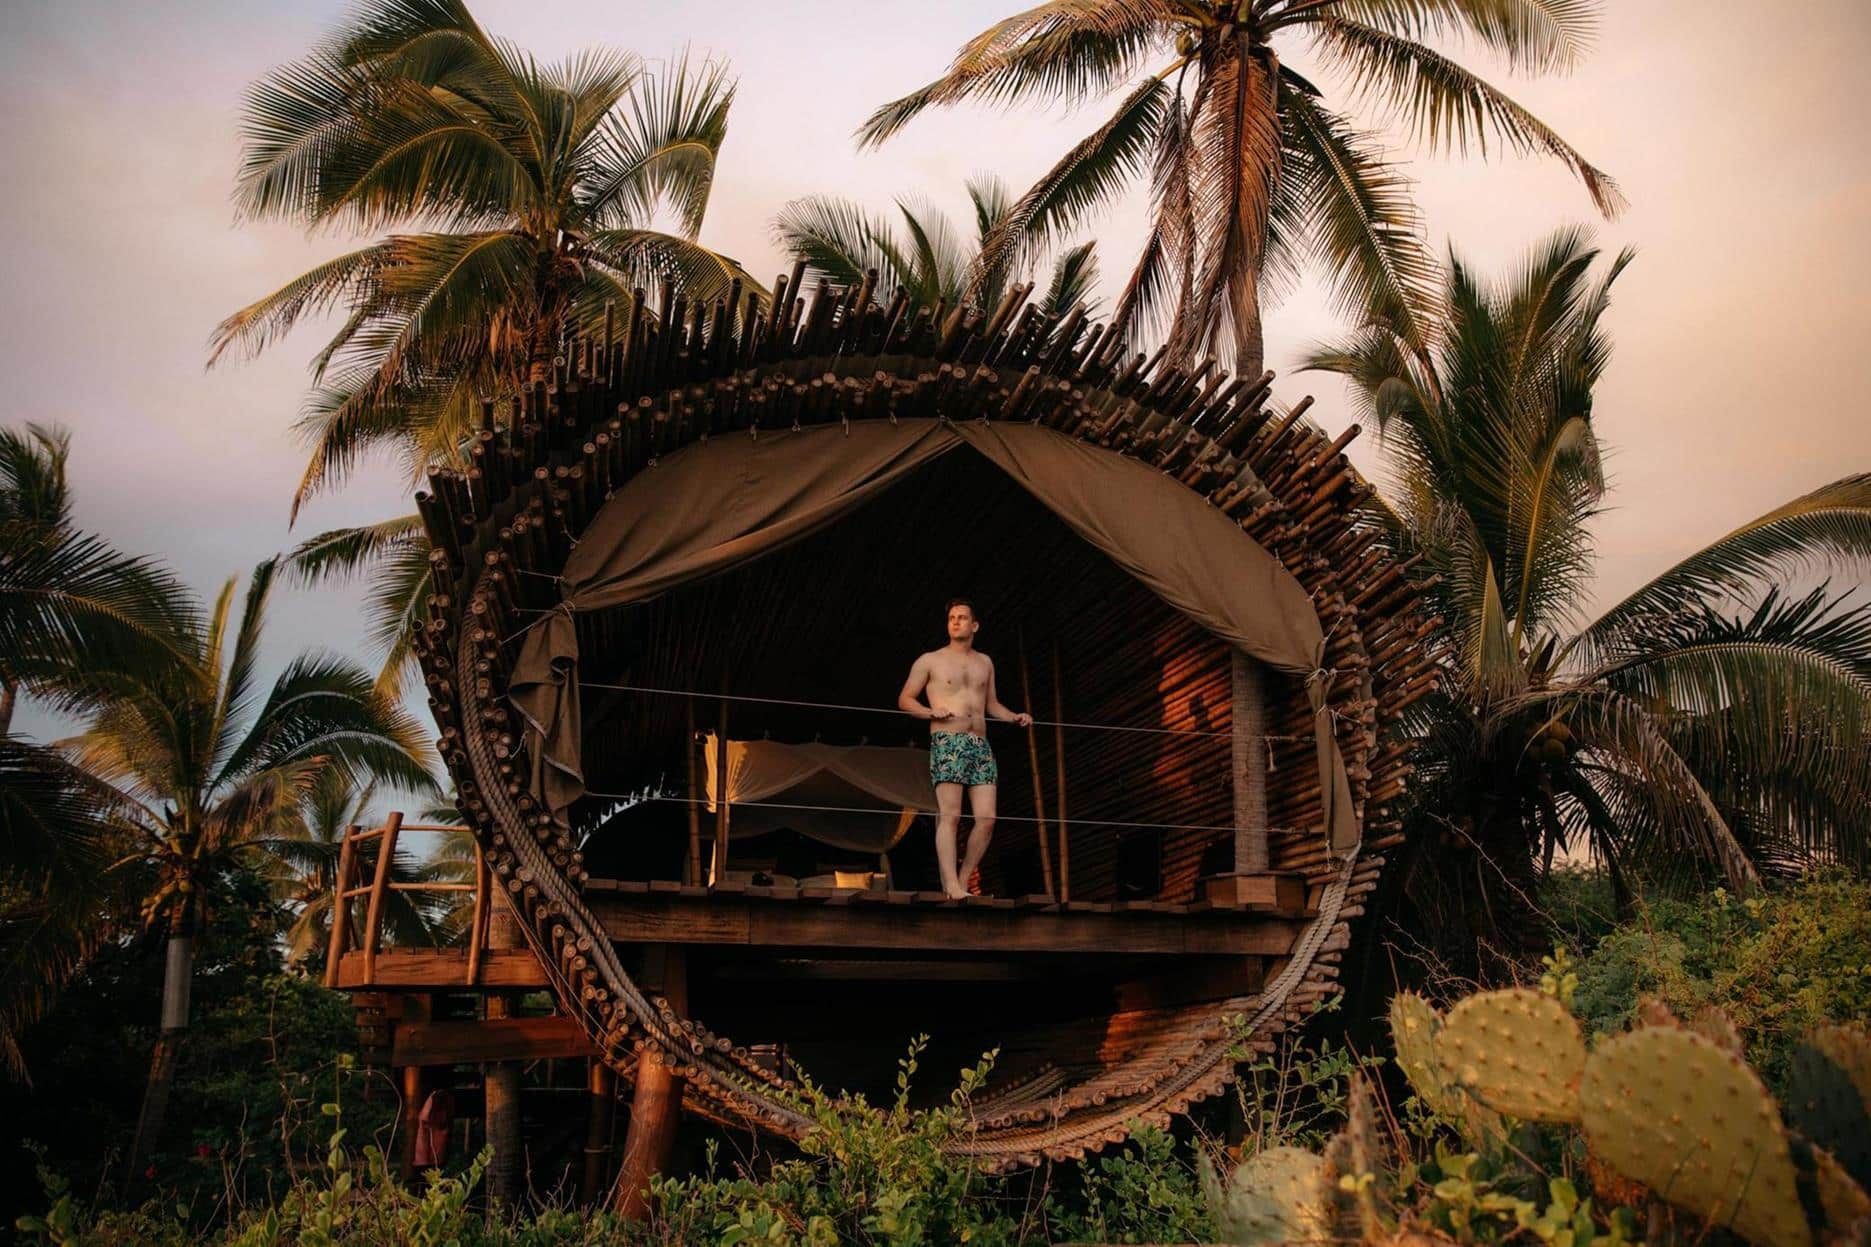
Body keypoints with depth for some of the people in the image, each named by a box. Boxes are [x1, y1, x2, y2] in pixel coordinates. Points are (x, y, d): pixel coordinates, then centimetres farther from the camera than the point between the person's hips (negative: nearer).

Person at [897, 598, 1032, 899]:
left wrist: (1014, 717, 10)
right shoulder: (930, 661, 8)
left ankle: (963, 881, 6)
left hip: (980, 745, 5)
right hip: (947, 742, -4)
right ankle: (951, 884, -15)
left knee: (986, 818, -5)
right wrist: (931, 711, -11)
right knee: (950, 816, -13)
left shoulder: (984, 663, 20)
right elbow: (904, 700, 7)